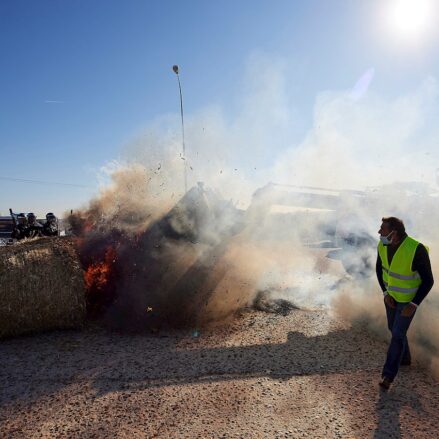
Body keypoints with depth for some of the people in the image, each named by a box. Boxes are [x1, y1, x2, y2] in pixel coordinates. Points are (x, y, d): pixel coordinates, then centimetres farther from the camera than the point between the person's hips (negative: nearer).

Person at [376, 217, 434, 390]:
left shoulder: (416, 250, -34)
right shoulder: (383, 245, -17)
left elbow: (428, 280, -21)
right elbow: (379, 268, 1)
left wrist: (414, 304, -25)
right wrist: (385, 293, -7)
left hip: (408, 299, -6)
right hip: (391, 294, 6)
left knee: (398, 335, -4)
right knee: (394, 327, 20)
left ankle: (388, 373, 12)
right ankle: (405, 358, 46)